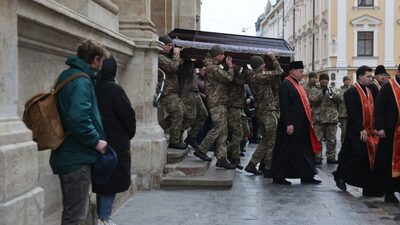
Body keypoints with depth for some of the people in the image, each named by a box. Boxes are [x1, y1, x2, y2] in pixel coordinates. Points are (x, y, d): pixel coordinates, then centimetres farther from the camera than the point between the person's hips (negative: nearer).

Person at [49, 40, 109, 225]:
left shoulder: (67, 76, 15)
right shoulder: (81, 81, -17)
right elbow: (78, 119, -30)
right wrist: (96, 141, -17)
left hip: (68, 155, 10)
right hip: (77, 157, -10)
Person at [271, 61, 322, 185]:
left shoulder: (296, 84, 16)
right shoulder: (285, 85, -13)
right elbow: (284, 106, -20)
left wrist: (308, 121, 17)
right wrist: (288, 124, -23)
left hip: (301, 125, 10)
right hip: (292, 125, -10)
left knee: (304, 151, 12)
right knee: (285, 151, -1)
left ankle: (306, 176, 18)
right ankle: (278, 176, 9)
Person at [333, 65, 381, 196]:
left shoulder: (369, 92, 15)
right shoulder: (352, 92, -10)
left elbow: (372, 111, 17)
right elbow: (353, 114, -16)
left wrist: (375, 128, 7)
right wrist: (361, 130, -20)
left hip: (369, 132, 7)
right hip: (357, 133, -7)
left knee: (368, 159, 5)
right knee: (360, 157, -9)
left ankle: (369, 189, 11)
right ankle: (339, 175, 11)